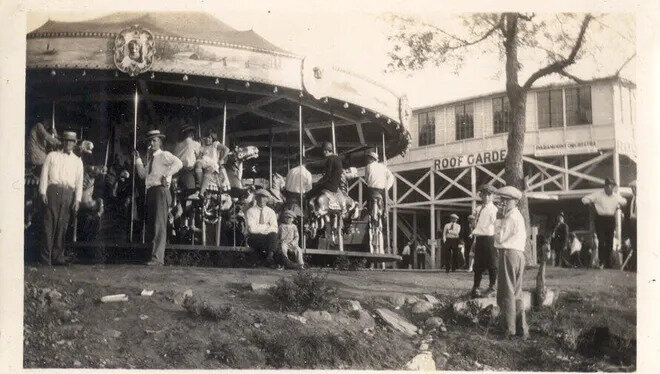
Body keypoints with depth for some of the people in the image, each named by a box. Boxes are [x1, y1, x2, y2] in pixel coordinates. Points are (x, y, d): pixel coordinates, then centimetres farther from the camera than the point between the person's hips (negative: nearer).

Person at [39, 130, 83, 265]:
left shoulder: (77, 161, 17)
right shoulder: (52, 156, 12)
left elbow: (79, 182, 12)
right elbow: (44, 174, 7)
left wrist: (77, 200, 2)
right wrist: (43, 192, -4)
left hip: (68, 193, 2)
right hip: (53, 191, -2)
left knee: (63, 225, -1)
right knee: (50, 223, -7)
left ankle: (58, 256, 3)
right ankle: (46, 256, -7)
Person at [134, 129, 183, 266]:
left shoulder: (164, 155, -2)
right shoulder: (150, 157, 22)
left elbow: (178, 163, -19)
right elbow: (143, 174, 22)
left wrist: (166, 175, -19)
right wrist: (138, 159, 19)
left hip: (160, 190, -9)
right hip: (150, 191, 9)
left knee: (159, 224, -13)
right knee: (150, 224, 10)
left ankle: (158, 257, -17)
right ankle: (153, 253, 18)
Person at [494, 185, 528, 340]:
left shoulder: (510, 217, -13)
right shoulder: (518, 216, 20)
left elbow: (499, 237, -14)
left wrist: (500, 219, -4)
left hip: (509, 254, -10)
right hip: (519, 254, 10)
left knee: (507, 293, -6)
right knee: (517, 294, 13)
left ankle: (510, 330, -5)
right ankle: (522, 329, 15)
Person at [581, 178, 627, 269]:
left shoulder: (616, 196, 8)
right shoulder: (598, 194, -6)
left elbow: (624, 202, 28)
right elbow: (585, 200, -7)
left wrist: (616, 209, 14)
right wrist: (593, 209, -5)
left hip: (611, 220, 4)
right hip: (600, 219, -4)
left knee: (610, 242, 4)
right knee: (601, 241, -13)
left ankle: (608, 263, 11)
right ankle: (601, 262, -8)